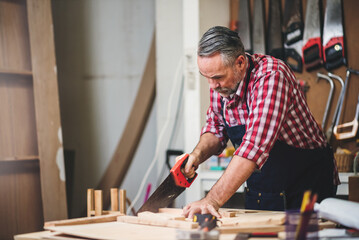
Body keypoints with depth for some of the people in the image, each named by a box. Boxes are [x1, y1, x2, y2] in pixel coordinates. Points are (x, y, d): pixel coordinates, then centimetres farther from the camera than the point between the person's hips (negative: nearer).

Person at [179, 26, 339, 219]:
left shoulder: (271, 75, -26)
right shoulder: (219, 83, -4)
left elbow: (255, 145, -37)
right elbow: (215, 129, 11)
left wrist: (213, 200, -42)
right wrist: (198, 154, -12)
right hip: (258, 190, 6)